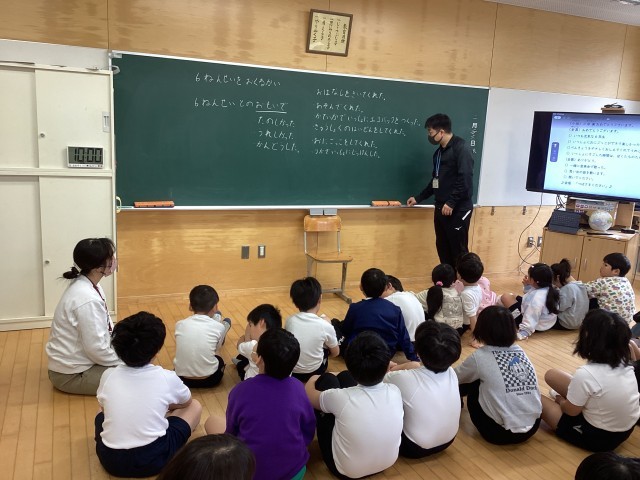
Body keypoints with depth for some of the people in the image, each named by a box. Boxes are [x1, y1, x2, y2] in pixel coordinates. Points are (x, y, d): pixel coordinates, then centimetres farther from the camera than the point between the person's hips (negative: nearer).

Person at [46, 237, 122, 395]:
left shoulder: (89, 285, -2)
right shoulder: (87, 299, -30)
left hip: (76, 358, 9)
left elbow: (105, 327, 10)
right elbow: (97, 350, -26)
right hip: (71, 375, -9)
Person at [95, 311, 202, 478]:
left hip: (110, 460, 4)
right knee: (194, 406, 15)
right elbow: (186, 402, 16)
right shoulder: (167, 378, -7)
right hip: (153, 460, -3)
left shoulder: (108, 376, -1)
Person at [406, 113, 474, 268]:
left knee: (458, 250, -4)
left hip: (457, 209, -9)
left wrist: (451, 203, -22)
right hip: (441, 208, 9)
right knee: (443, 248, 12)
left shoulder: (461, 149, -12)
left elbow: (466, 179, -20)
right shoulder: (439, 152, 15)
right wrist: (418, 198, 22)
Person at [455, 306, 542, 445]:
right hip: (532, 427, 6)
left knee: (472, 383, 15)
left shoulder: (481, 356, -10)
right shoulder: (520, 351, 4)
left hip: (502, 433, -5)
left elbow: (456, 378, 10)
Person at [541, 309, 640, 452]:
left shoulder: (586, 374, -33)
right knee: (552, 375, 7)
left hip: (599, 437, -7)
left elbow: (571, 410, -16)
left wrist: (559, 399, 6)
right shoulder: (625, 362, -13)